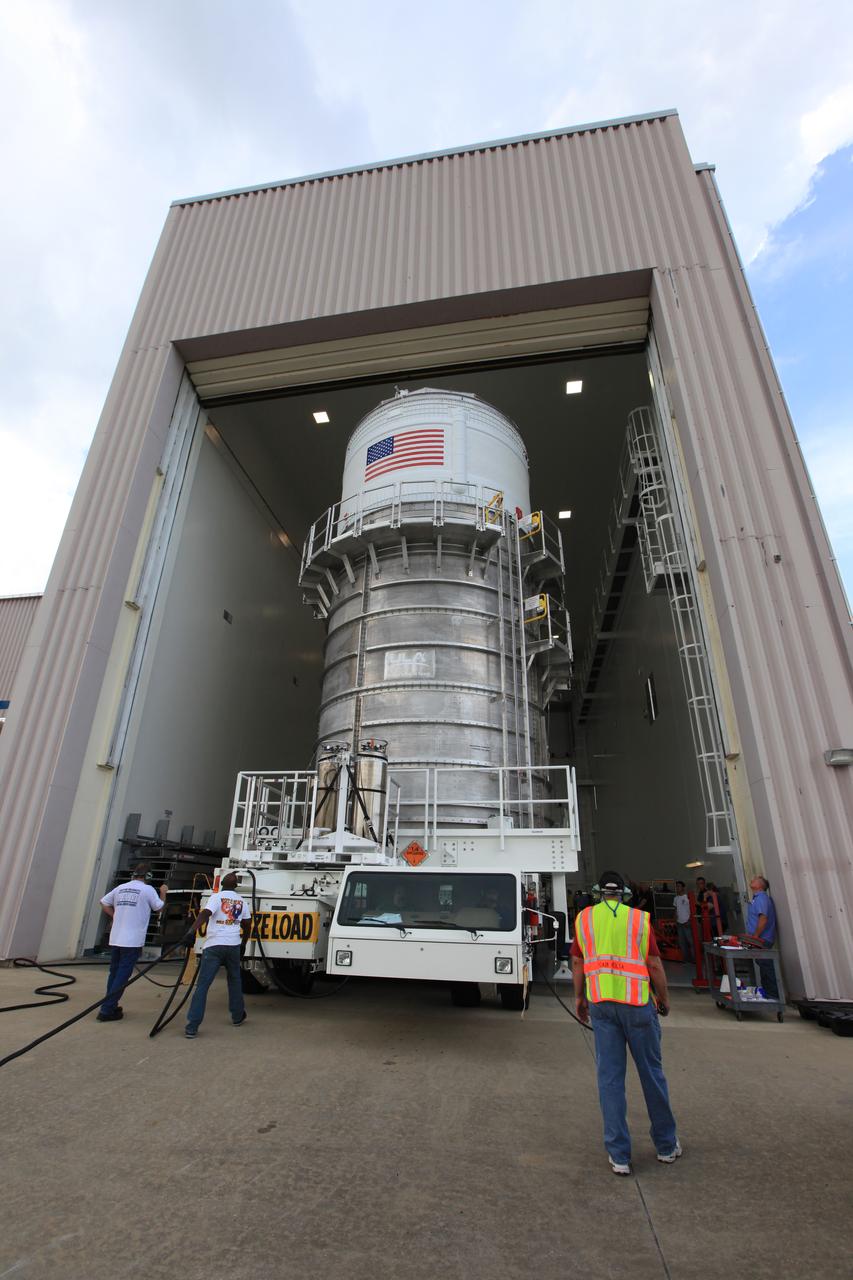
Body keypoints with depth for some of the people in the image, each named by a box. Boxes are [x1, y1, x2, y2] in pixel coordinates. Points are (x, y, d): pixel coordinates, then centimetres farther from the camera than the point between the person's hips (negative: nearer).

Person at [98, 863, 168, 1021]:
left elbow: (104, 903, 15)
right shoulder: (147, 889, -8)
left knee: (114, 973, 16)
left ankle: (110, 1007, 24)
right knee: (122, 976, -1)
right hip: (132, 941, -6)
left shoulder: (120, 888, 7)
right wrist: (163, 893, 18)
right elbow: (160, 907, 2)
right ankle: (107, 1010, -2)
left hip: (115, 939, 6)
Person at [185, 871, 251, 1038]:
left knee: (202, 985, -1)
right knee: (234, 981, 21)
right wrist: (243, 937, 35)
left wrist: (193, 930, -29)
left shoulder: (216, 897, -3)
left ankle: (192, 1027, -5)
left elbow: (205, 913, -21)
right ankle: (238, 1017, 31)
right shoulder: (242, 901, 11)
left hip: (213, 946, -4)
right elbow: (246, 924, 19)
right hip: (233, 945, 4)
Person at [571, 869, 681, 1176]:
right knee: (651, 1073, 16)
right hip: (637, 1003, -1)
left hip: (601, 1003, 1)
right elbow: (654, 964, -3)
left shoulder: (584, 918, 3)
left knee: (610, 1077, 9)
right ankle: (666, 1146, 32)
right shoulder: (639, 918, -3)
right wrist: (663, 998, 12)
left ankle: (619, 1155, 15)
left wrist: (579, 997, 16)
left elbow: (577, 962, 5)